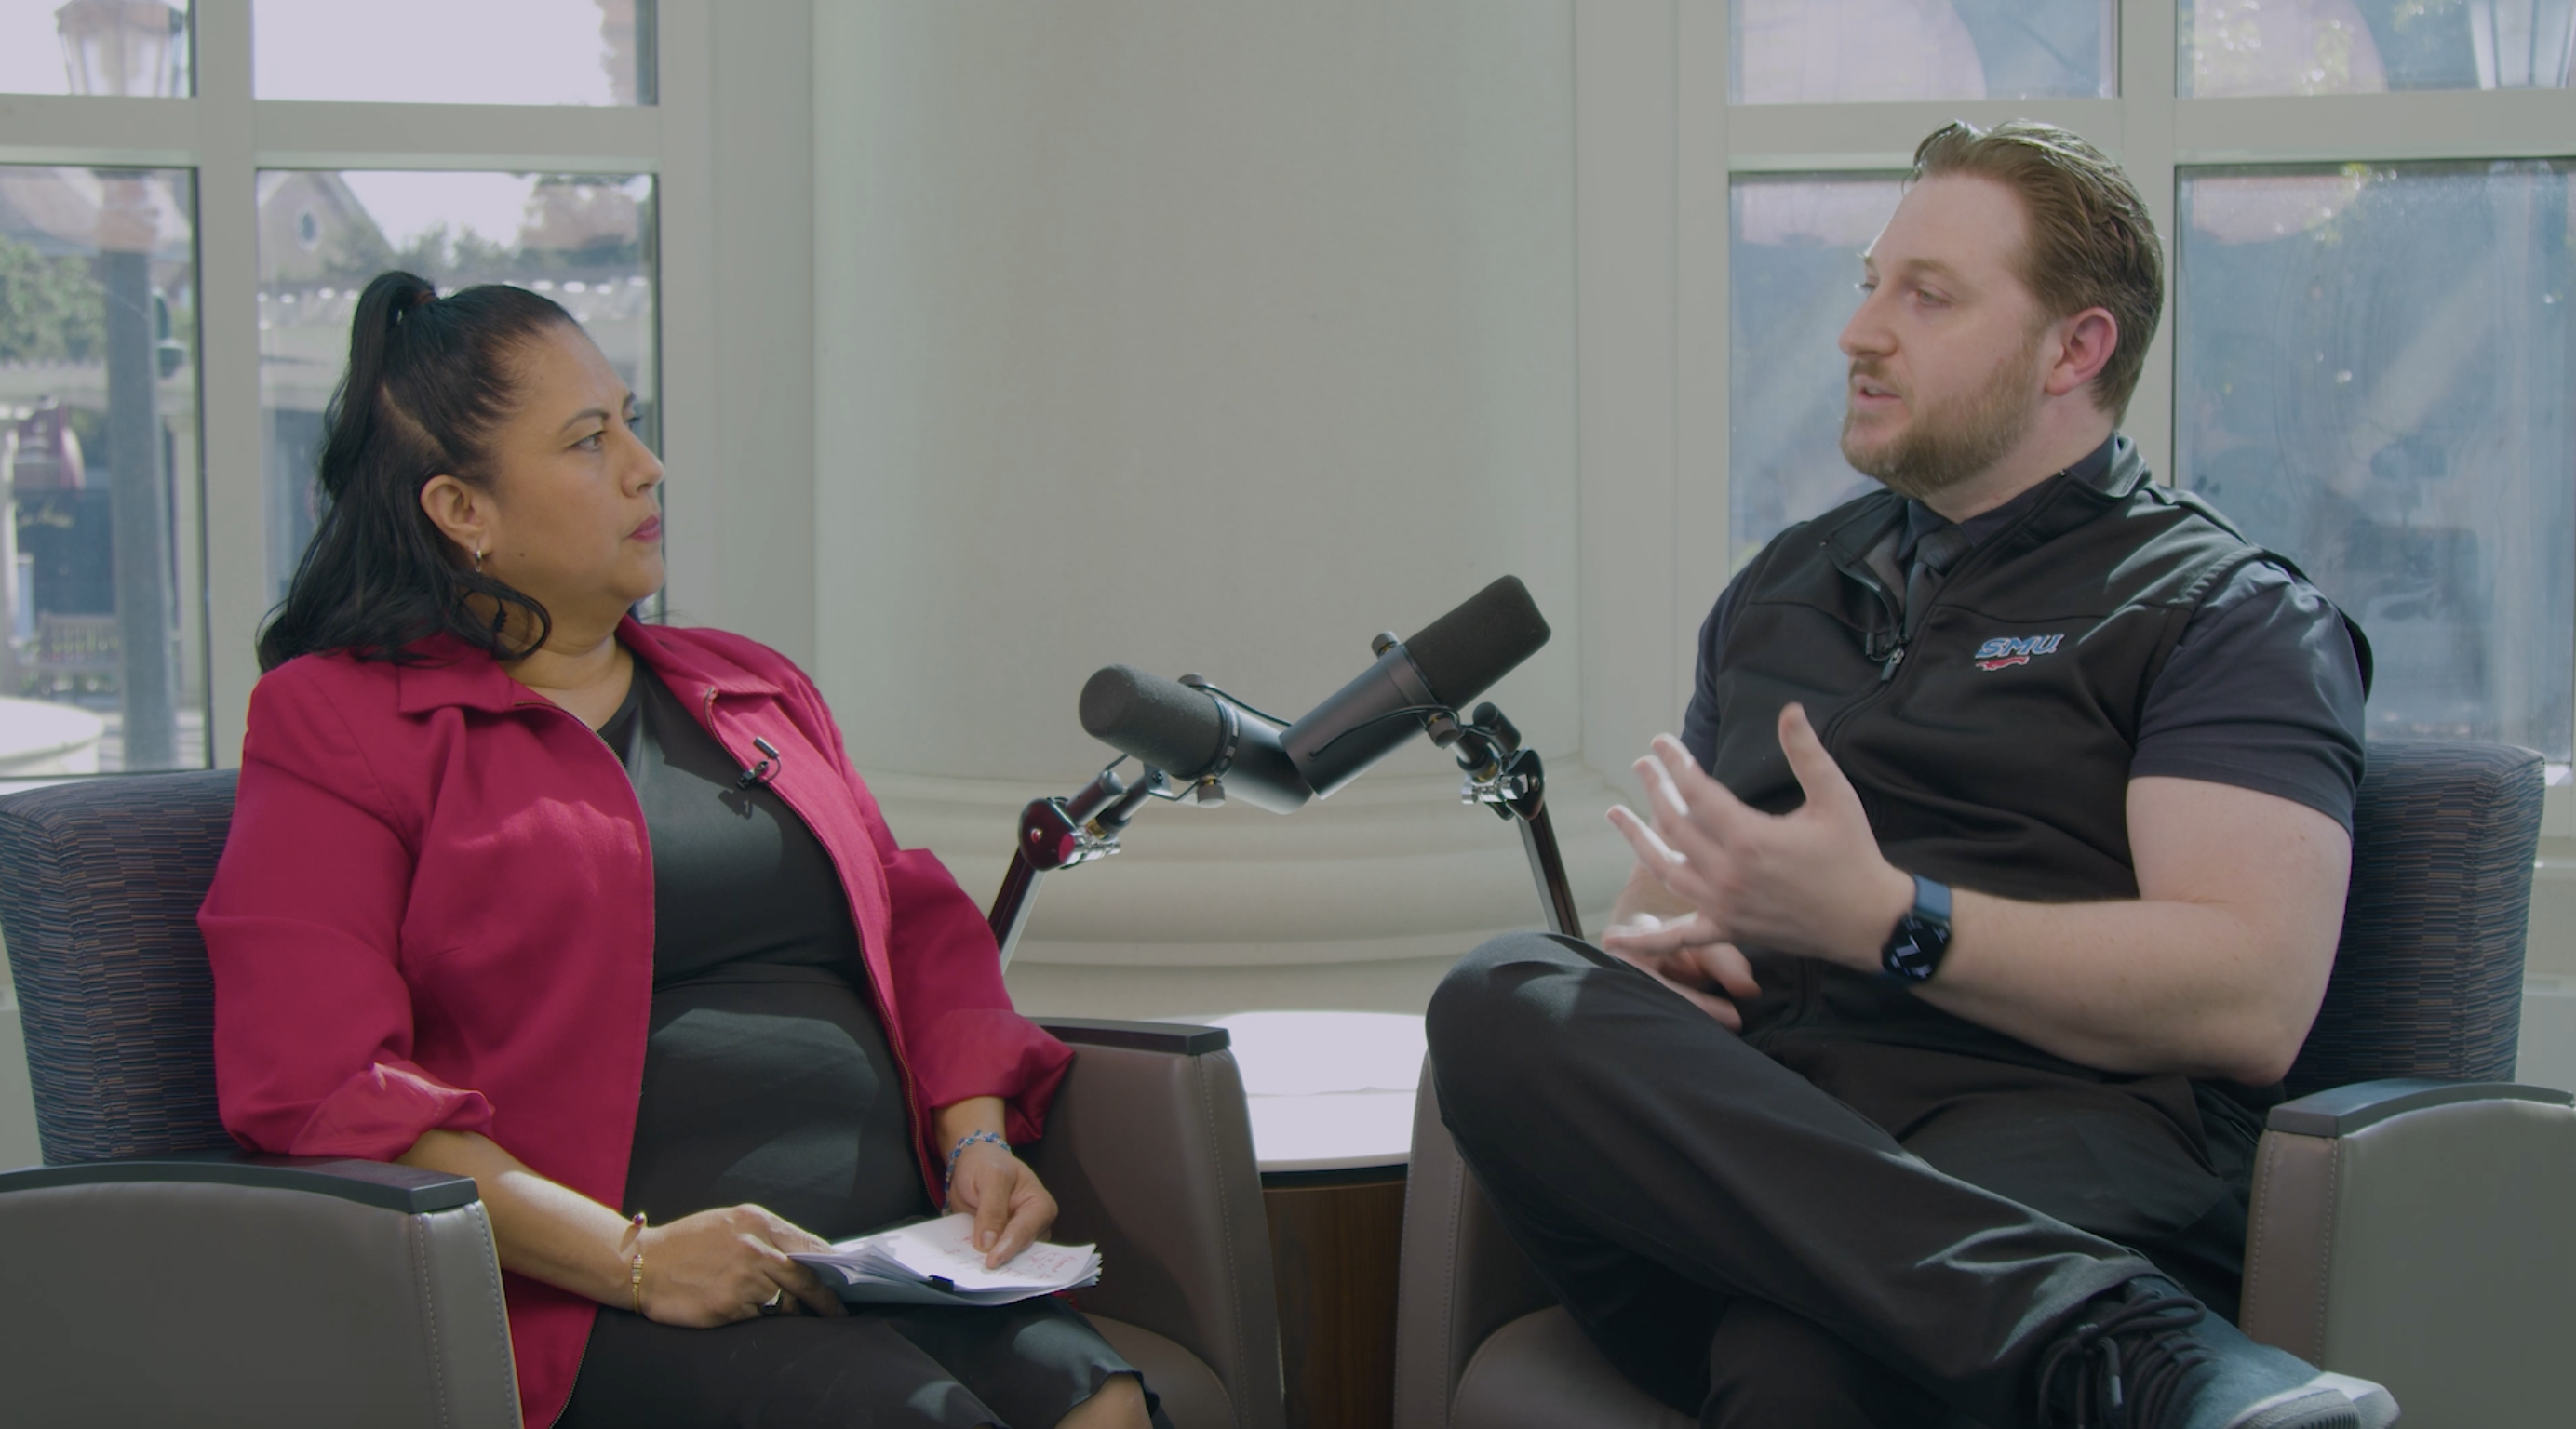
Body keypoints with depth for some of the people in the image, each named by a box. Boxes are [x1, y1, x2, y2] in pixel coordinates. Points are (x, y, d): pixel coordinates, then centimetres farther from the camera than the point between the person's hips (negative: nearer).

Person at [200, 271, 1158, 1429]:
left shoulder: (751, 688, 26)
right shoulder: (336, 726, 5)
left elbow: (918, 927, 27)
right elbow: (317, 1090, -6)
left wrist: (977, 1138, 5)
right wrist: (632, 1258, -16)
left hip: (891, 1262, 6)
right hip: (591, 1314, -5)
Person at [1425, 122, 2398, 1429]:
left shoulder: (2228, 614, 10)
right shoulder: (1786, 583, 31)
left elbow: (2253, 999, -5)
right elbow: (1669, 882, 35)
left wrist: (1878, 919, -13)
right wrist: (1660, 938, 8)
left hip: (2044, 1132, -8)